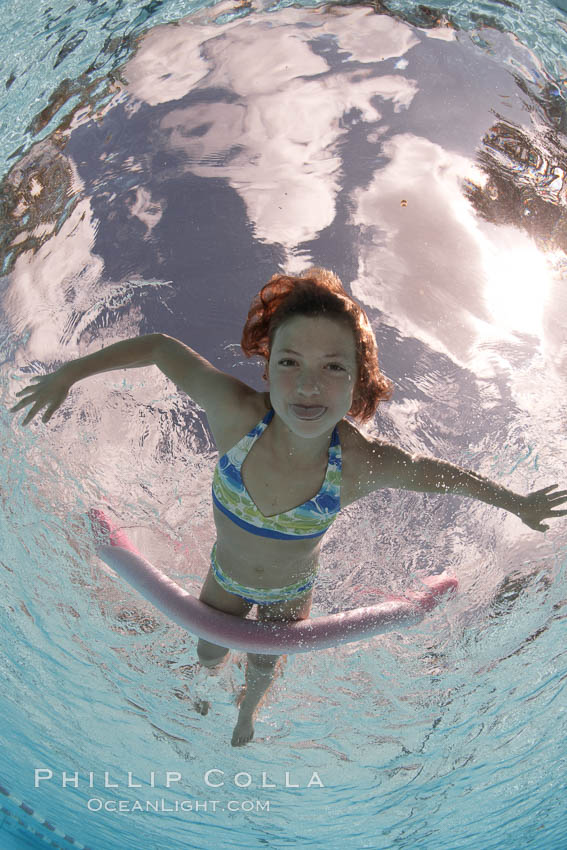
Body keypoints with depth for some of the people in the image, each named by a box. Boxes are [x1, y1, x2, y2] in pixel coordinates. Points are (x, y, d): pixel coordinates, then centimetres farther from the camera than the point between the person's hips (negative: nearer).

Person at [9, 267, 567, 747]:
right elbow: (159, 347, -24)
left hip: (290, 591, 0)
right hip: (226, 577, 1)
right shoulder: (234, 413, -39)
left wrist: (520, 505, -4)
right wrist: (66, 375, -15)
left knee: (263, 669, 30)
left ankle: (248, 708, 69)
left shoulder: (364, 464, -38)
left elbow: (446, 475, -19)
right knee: (209, 659, 30)